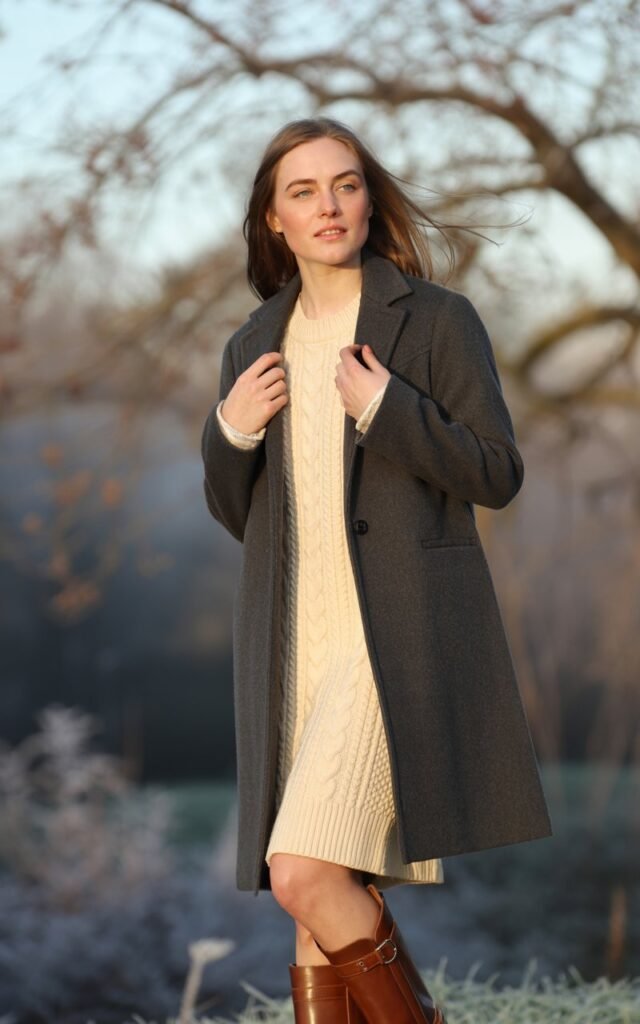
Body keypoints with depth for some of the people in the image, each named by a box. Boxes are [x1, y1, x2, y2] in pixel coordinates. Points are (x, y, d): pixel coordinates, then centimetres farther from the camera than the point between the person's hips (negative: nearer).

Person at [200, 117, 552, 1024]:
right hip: (296, 646, 5)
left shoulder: (438, 320, 0)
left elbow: (498, 474, -4)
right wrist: (230, 431, -1)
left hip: (400, 641, -5)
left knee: (303, 870, -18)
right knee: (327, 921, 5)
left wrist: (386, 407, -16)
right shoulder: (253, 347, 15)